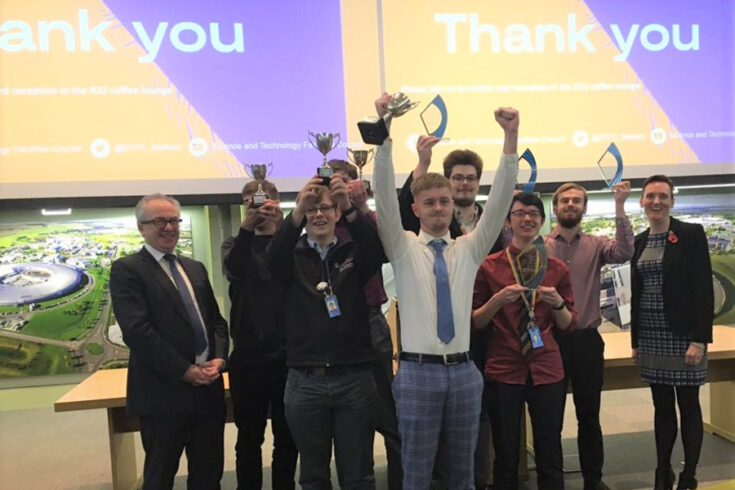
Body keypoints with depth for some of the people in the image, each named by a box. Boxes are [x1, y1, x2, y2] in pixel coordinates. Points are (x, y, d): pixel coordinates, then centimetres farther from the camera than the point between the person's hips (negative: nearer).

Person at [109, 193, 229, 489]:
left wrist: (219, 358, -5)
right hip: (163, 393, -6)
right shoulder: (127, 269, -6)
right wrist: (185, 370, -16)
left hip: (208, 388, 6)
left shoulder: (195, 268, 15)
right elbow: (137, 331, -16)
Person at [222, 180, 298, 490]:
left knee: (287, 435, 11)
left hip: (288, 351, 0)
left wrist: (284, 223, -29)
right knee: (249, 436, 10)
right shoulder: (236, 244, 7)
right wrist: (246, 227, -33)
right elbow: (234, 269, -16)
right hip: (249, 354, 0)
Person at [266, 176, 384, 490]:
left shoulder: (355, 252, 5)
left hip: (355, 378, 0)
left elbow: (378, 249, -16)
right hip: (305, 381, 1)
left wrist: (350, 208, -33)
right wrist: (297, 211, -33)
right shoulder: (292, 257, 4)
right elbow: (273, 257, -18)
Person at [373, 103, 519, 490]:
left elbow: (500, 198, -2)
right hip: (418, 372, -2)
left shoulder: (469, 249, 7)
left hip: (463, 371, 3)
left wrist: (511, 136, -12)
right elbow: (385, 194, -12)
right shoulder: (403, 248, 1)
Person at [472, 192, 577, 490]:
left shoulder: (558, 269, 5)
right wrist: (498, 300, -17)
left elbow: (568, 325, 9)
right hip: (503, 369, -1)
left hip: (546, 369, 2)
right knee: (505, 456, 7)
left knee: (550, 455, 9)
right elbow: (474, 323, 0)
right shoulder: (490, 266, -1)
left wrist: (557, 303, -11)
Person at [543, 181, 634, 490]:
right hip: (550, 339, -1)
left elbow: (624, 252, -15)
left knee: (589, 416, 15)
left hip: (588, 340, 1)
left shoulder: (596, 245, 2)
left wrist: (619, 206, -24)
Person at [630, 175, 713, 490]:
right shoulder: (639, 242, 10)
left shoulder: (692, 234, -6)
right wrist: (635, 340, 12)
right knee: (662, 407, 12)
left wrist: (699, 340, -16)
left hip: (683, 334, -5)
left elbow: (704, 289, -11)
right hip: (651, 336, 5)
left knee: (688, 406, 5)